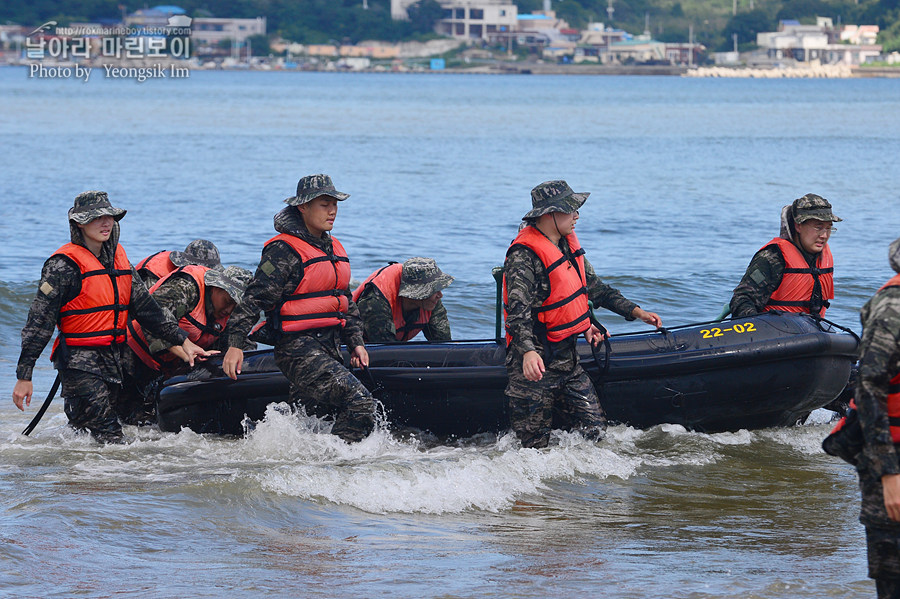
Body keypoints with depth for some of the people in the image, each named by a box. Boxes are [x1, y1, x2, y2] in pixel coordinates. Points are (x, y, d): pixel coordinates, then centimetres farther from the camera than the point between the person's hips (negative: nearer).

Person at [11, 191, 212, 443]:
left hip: (113, 362, 8)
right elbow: (39, 321, -12)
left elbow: (145, 308, 17)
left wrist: (183, 340, 10)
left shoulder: (118, 257, 12)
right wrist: (24, 376, -16)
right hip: (80, 363, -8)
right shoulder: (64, 264, -10)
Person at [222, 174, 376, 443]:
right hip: (297, 347, -9)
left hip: (329, 347, 9)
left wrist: (355, 342, 18)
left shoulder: (334, 249, 16)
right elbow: (255, 298, -14)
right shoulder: (284, 250, -11)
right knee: (360, 402, -20)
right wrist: (235, 344, -20)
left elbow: (346, 302, 26)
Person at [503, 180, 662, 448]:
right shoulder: (524, 255, -19)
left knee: (594, 431, 5)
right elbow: (518, 310, -30)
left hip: (567, 359, 9)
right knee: (534, 446, -4)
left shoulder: (568, 244, 11)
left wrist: (636, 311, 20)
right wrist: (528, 352, -45)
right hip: (536, 364, -9)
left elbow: (594, 287, 23)